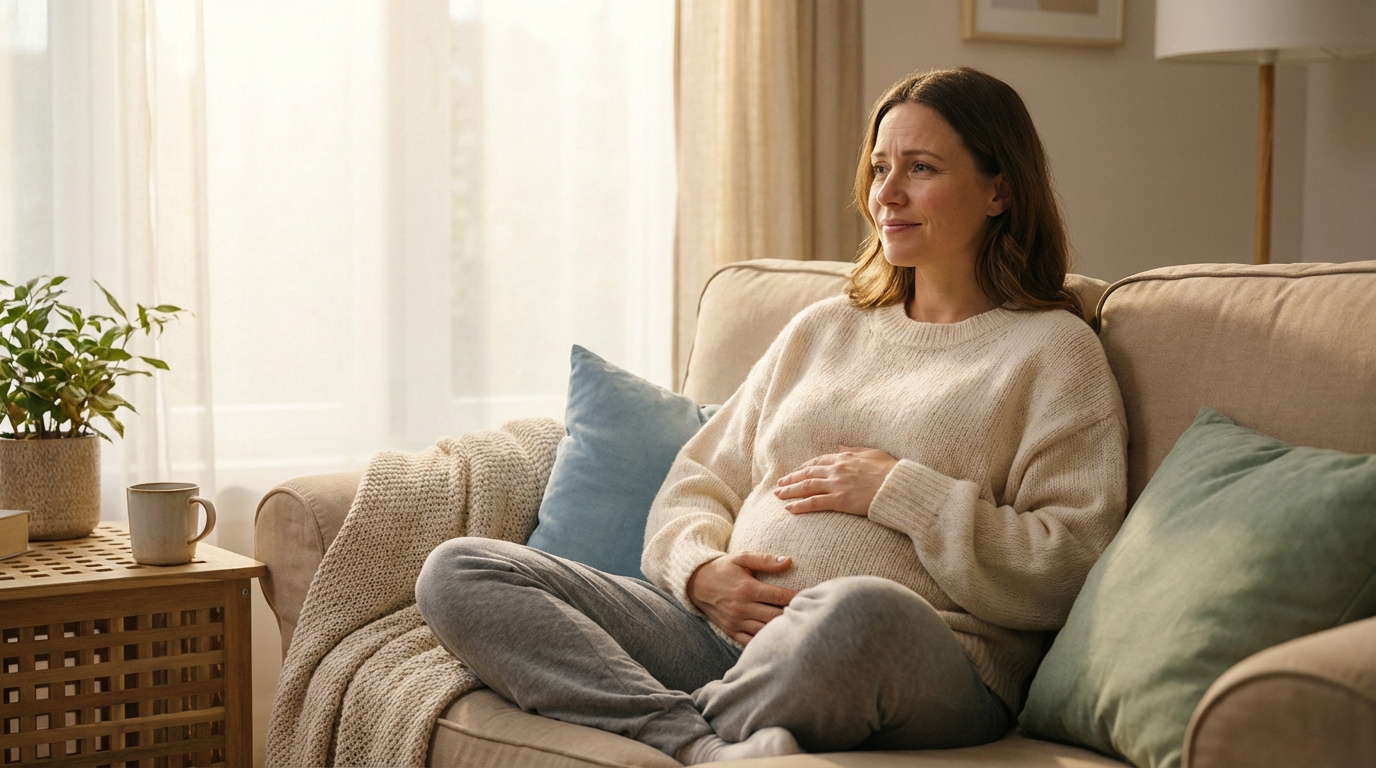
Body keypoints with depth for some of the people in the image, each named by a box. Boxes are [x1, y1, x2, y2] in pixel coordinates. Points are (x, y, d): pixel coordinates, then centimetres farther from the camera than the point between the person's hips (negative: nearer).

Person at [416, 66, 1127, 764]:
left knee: (860, 612, -45)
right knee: (457, 572, -10)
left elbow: (1069, 572, -4)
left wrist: (899, 491, -8)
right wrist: (700, 568, -1)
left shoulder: (1052, 349, 7)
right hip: (724, 633, 6)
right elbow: (697, 482, 21)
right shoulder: (822, 327, 25)